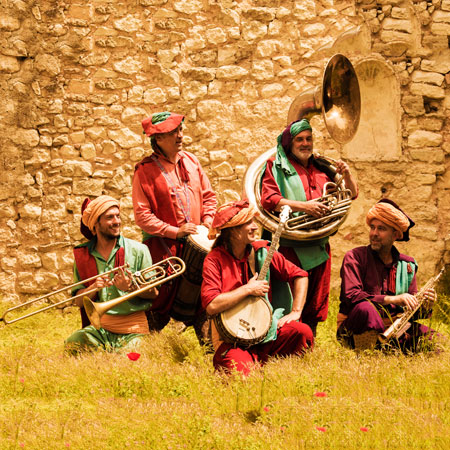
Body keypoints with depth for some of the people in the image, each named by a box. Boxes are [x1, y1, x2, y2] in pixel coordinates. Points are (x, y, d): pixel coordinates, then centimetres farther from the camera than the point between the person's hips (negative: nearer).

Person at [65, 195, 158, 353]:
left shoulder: (138, 250, 2)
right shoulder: (83, 255, 8)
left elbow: (153, 292, 2)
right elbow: (79, 301, 7)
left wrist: (131, 287, -18)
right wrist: (94, 288, -14)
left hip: (132, 329, -2)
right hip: (99, 326, 2)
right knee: (71, 345, -25)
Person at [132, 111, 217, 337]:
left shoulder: (190, 161, 10)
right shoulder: (146, 170, -8)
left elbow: (208, 195, 19)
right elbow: (142, 216, -12)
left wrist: (207, 223, 3)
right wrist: (175, 232, -16)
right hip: (163, 246, -5)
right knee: (163, 299, -4)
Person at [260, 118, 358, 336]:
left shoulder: (321, 168, 16)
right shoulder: (277, 166, 2)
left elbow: (352, 194, 19)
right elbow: (269, 200, -13)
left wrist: (346, 174, -3)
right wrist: (305, 206, -21)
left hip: (319, 245, 5)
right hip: (290, 247, -5)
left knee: (316, 301, 9)